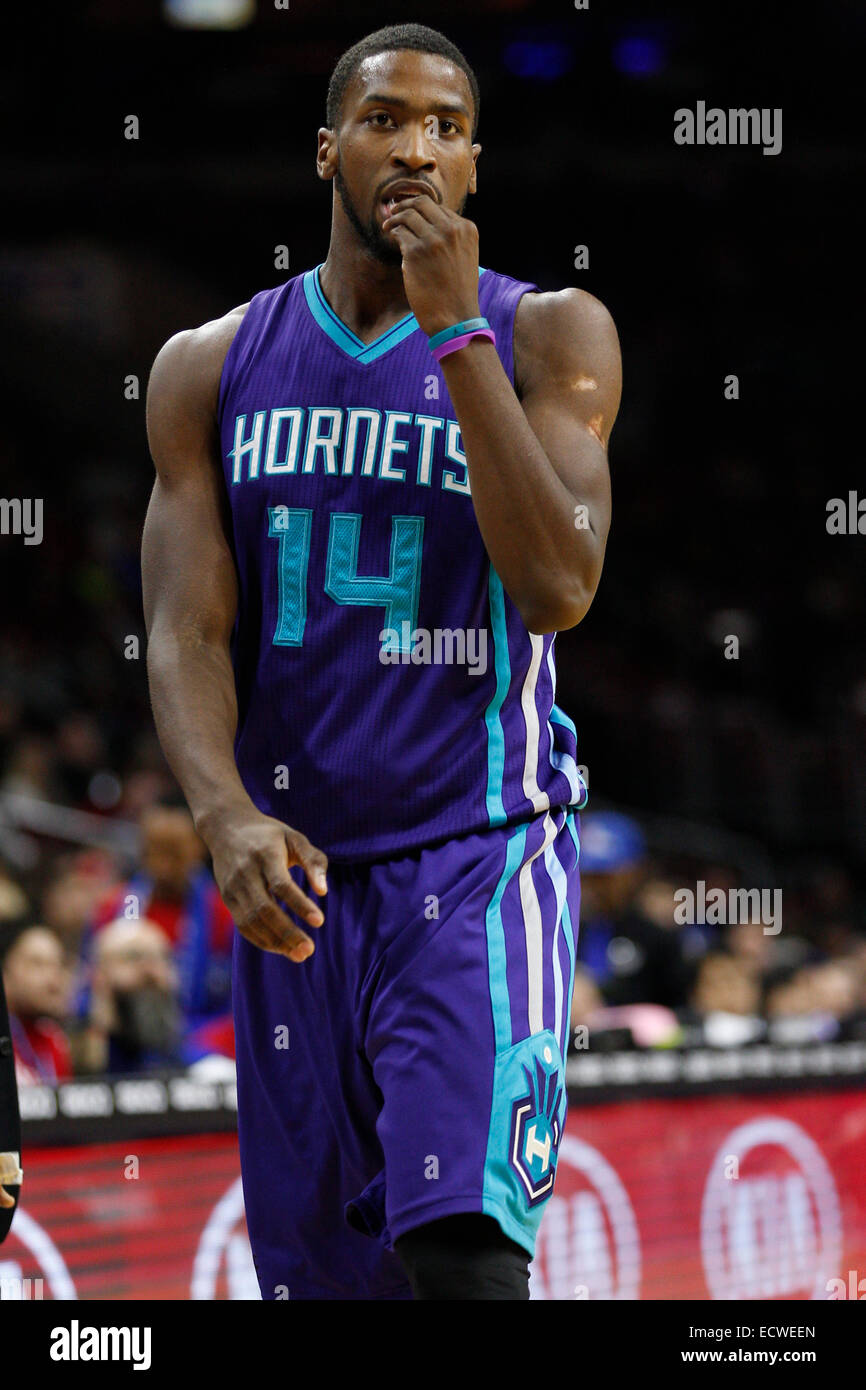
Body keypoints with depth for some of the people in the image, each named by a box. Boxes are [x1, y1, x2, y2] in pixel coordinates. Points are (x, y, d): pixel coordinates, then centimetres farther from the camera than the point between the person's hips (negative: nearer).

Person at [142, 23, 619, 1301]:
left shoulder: (549, 338, -1)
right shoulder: (212, 368, 7)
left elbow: (558, 588, -15)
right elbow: (185, 632, -1)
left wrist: (455, 333, -17)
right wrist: (227, 817, -21)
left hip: (482, 849, -3)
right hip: (295, 867, 3)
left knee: (462, 1240, -21)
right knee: (323, 1272, 8)